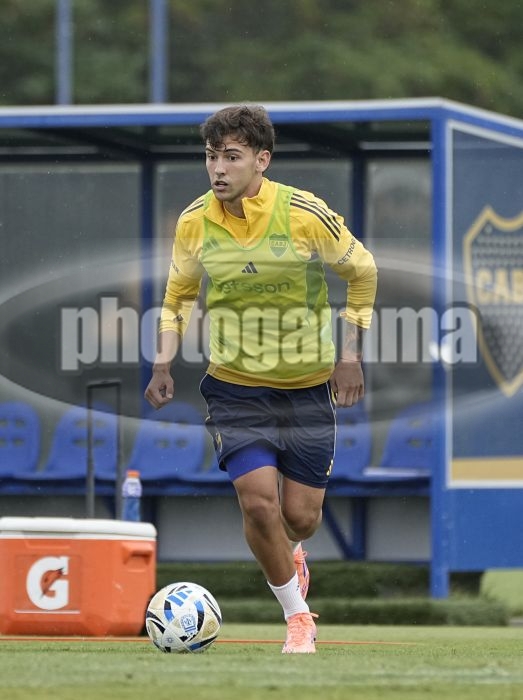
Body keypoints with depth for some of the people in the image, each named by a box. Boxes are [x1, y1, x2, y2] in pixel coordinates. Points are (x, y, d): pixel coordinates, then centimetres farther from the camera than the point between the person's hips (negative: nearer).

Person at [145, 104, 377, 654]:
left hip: (308, 386, -1)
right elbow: (179, 295, 11)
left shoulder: (305, 214, -15)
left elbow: (361, 271, 2)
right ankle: (298, 618, 6)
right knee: (258, 501, -15)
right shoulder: (194, 223, -7)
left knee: (300, 515, 2)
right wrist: (164, 364, -1)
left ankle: (288, 553, 43)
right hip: (235, 386, 1)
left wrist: (350, 354, -2)